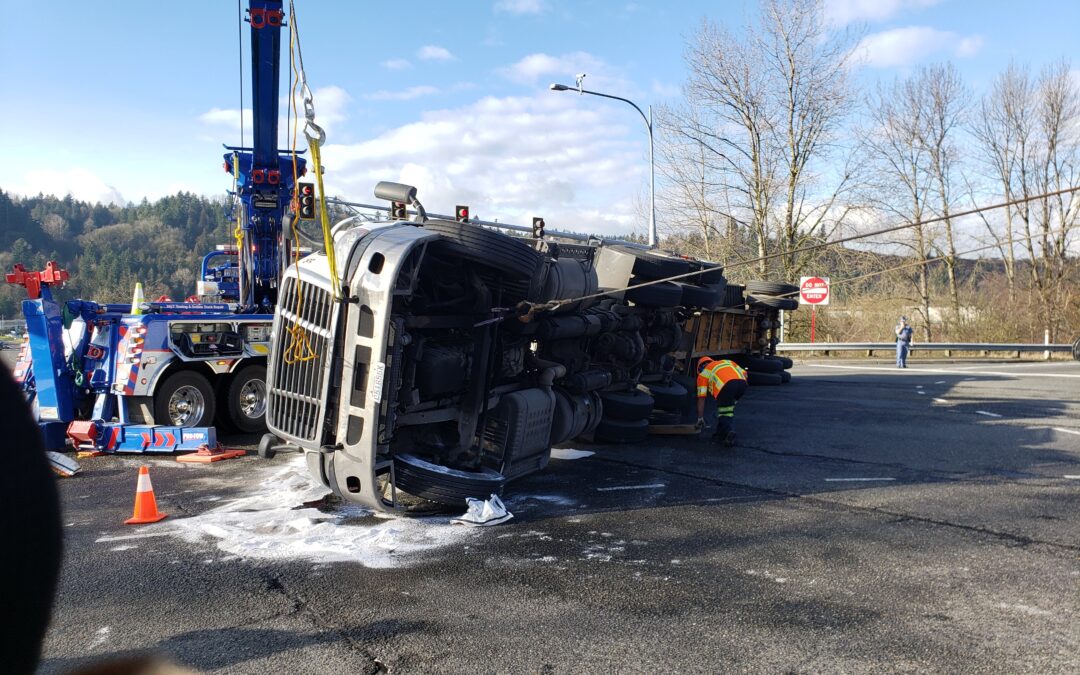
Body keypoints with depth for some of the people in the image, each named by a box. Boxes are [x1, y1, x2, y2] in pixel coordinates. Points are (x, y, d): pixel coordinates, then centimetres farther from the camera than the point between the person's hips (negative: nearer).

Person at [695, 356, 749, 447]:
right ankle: (721, 433, 26)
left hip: (726, 385, -4)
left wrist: (700, 418, 32)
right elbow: (744, 373, 25)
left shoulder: (703, 374, 30)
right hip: (742, 382, 4)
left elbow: (701, 398, 26)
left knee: (723, 413, 11)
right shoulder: (727, 362, 40)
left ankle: (728, 432, -16)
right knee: (729, 409, 27)